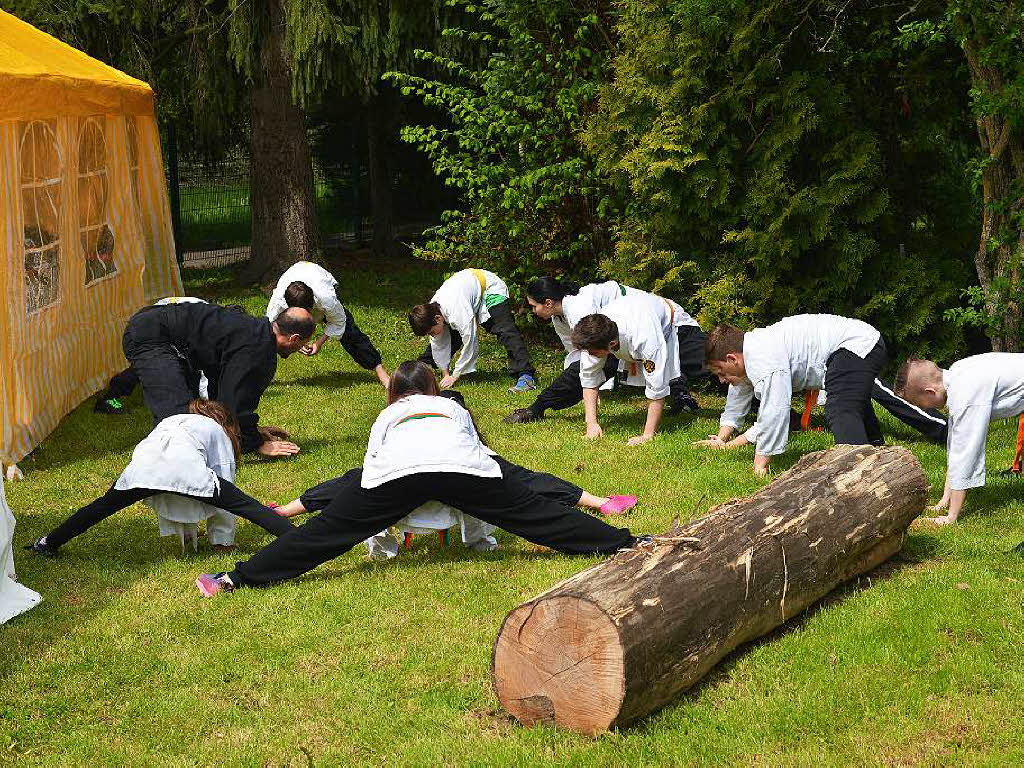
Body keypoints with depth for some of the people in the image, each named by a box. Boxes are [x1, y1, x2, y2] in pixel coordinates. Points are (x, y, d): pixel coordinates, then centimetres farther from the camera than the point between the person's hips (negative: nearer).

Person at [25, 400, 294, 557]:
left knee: (103, 506, 22)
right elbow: (223, 481, 31)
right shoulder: (219, 432, 33)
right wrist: (222, 540, 37)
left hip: (143, 467, 4)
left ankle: (49, 543, 30)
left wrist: (180, 531, 52)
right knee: (245, 504, 1)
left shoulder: (171, 420, 44)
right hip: (186, 469, -3)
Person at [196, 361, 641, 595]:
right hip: (463, 469, 1)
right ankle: (627, 546, 5)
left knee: (328, 529, 0)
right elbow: (476, 446, 49)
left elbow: (370, 465, 37)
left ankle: (238, 579, -4)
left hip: (398, 472, -1)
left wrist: (384, 526, 51)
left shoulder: (387, 415, 40)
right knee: (537, 513, 5)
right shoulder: (453, 407, 43)